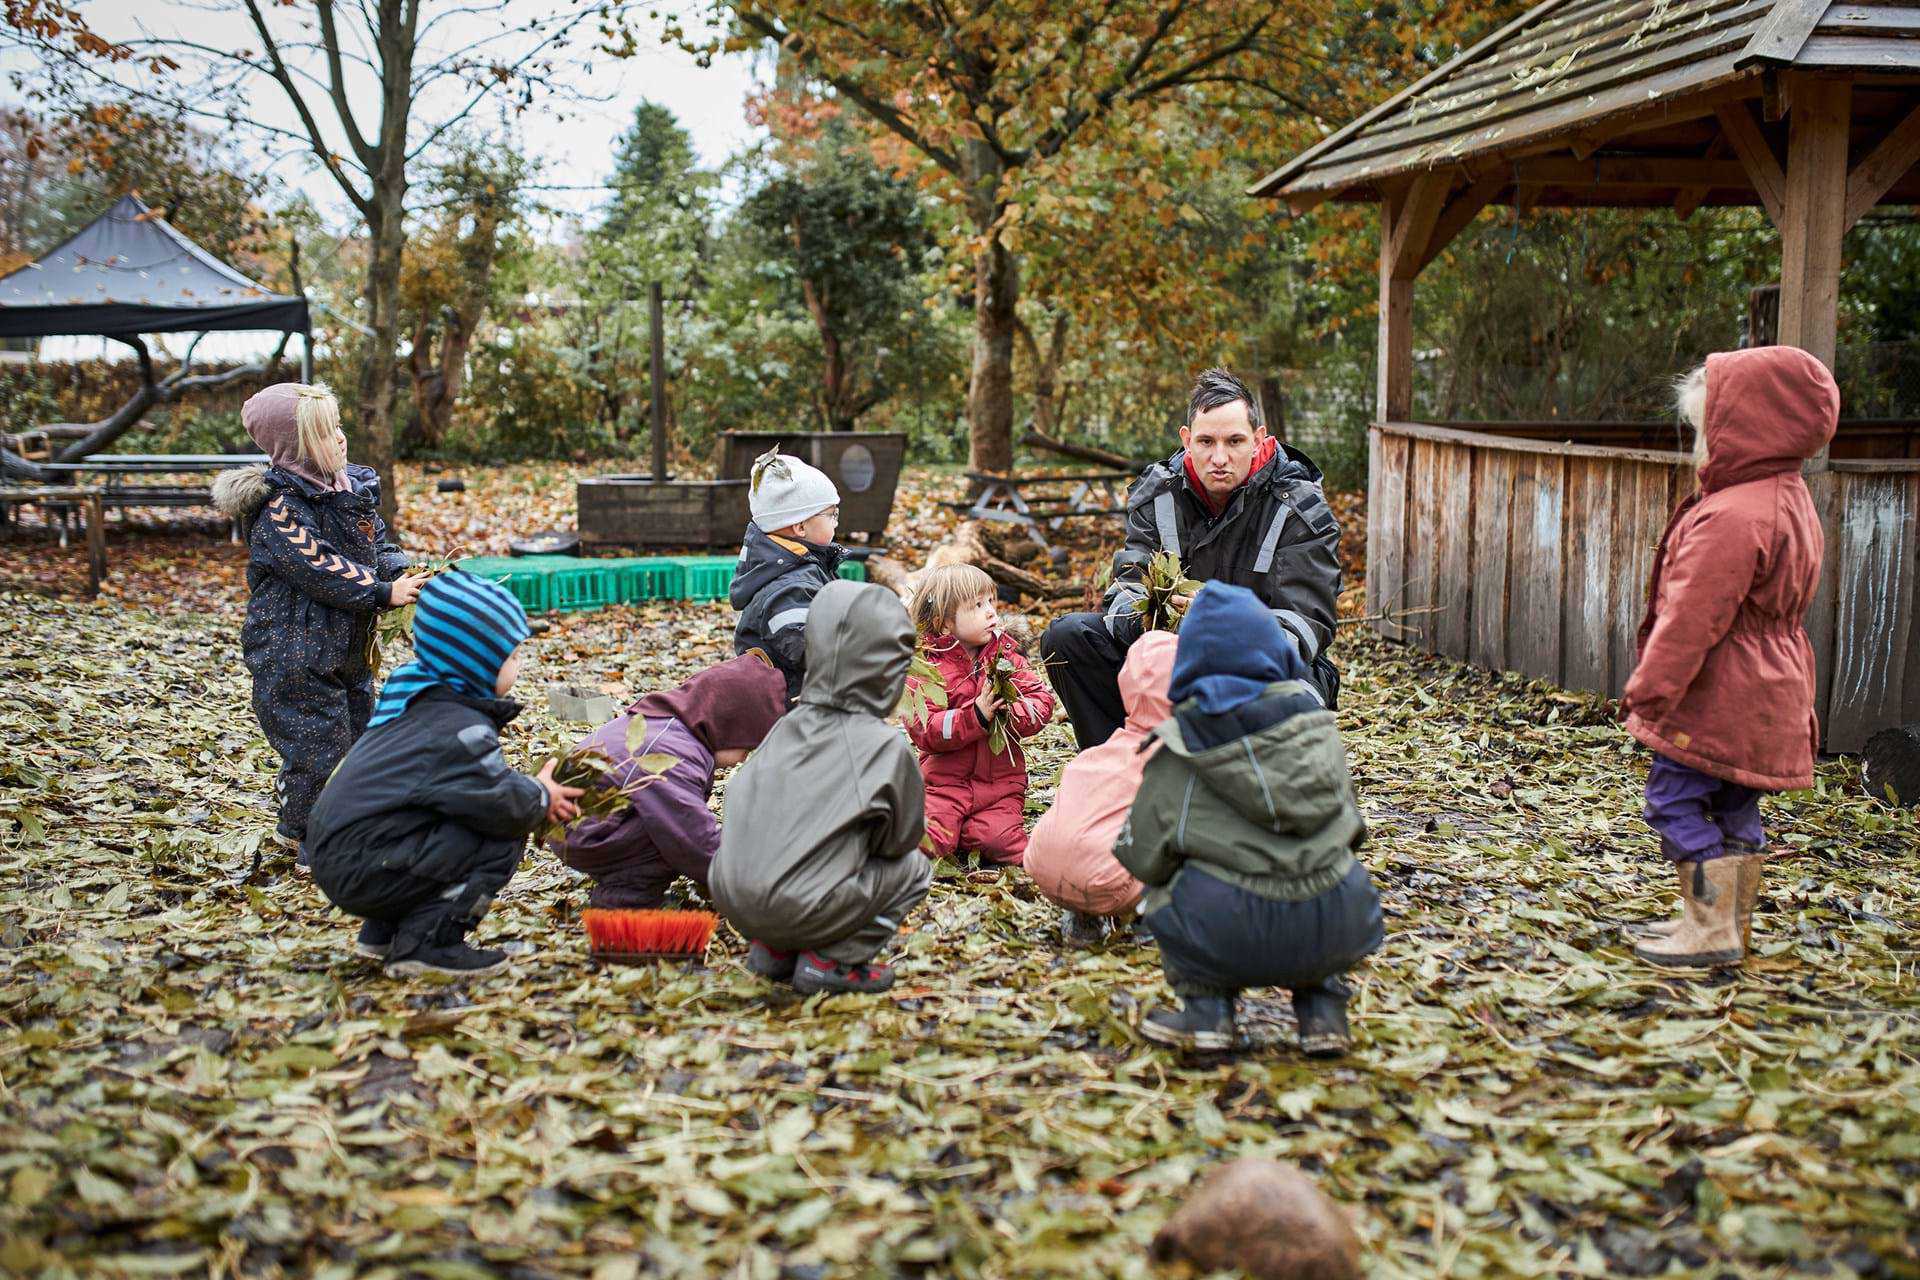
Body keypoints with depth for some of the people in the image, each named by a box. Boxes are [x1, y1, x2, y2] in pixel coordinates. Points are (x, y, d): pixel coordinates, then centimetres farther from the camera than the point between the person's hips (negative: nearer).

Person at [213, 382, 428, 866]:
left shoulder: (354, 487, 6)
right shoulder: (281, 509, -19)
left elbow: (379, 541, 13)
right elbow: (322, 571, -25)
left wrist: (399, 575, -7)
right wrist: (384, 593, -24)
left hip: (348, 648, 9)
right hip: (295, 653, -9)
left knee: (356, 733, 18)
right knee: (319, 745, -5)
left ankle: (295, 825, 35)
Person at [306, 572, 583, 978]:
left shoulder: (418, 703, 15)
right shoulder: (460, 729, -17)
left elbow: (480, 781, 22)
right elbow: (497, 804, -20)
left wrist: (534, 793, 10)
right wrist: (539, 797, 0)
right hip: (364, 871, -10)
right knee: (504, 840, -12)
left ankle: (383, 932, 21)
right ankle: (425, 944, -10)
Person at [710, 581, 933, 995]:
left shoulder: (788, 726, 9)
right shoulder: (887, 747, -4)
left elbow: (739, 801, 12)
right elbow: (902, 838, 4)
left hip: (730, 899, 6)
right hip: (798, 908, -6)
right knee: (915, 868, 13)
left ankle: (774, 949, 17)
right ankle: (832, 961, 2)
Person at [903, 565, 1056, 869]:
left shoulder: (1007, 656, 6)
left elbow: (1043, 701, 0)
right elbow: (924, 730, -16)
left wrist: (1011, 712, -21)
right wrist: (976, 715, -25)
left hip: (1000, 782, 3)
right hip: (944, 780, -3)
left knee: (999, 843, -18)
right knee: (924, 842, -21)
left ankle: (968, 832, 12)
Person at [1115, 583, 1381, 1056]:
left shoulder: (1179, 752, 1)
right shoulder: (1314, 718, 9)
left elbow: (1143, 856, 6)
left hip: (1239, 937, -3)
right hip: (1340, 932, 3)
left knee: (1166, 883, 25)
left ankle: (1205, 1009, 12)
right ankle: (1322, 1007, 20)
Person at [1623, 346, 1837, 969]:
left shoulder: (1730, 517, -23)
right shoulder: (1790, 502, 12)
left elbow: (1692, 618, -24)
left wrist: (1649, 688, -16)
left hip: (1716, 700, -10)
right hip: (1768, 700, 10)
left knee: (1677, 801, -2)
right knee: (1733, 810, 16)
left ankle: (1711, 929, 0)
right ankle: (1733, 923, 25)